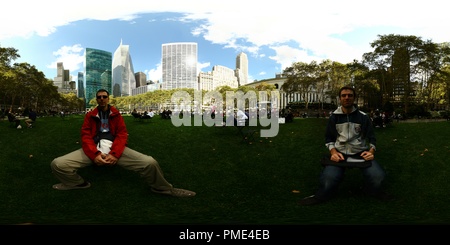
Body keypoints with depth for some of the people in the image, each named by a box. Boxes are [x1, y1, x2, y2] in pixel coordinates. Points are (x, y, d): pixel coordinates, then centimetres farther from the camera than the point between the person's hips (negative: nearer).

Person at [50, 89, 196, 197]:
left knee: (149, 163, -23)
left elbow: (122, 135, 2)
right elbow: (86, 136, 2)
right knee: (57, 164, -22)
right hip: (94, 150, 1)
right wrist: (95, 154, -18)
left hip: (115, 149, -1)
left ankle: (164, 188, 4)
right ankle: (79, 183, 7)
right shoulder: (90, 115, 14)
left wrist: (115, 154, -18)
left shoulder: (116, 115, 14)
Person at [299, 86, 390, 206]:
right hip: (340, 153, -1)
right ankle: (322, 196, 4)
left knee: (378, 176, -27)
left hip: (360, 153, 1)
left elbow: (371, 137, 11)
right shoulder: (334, 117, 7)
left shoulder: (363, 117, 6)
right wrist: (333, 151, -9)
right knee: (329, 179, -31)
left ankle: (373, 191, 11)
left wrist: (371, 151, -10)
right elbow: (329, 139, 11)